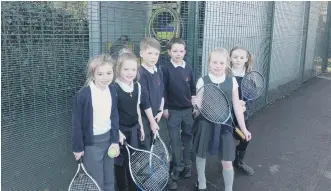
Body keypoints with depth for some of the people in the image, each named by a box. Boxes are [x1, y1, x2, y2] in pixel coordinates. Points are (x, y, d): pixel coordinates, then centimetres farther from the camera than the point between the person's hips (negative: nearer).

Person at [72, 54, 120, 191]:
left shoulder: (112, 91, -2)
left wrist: (115, 140, 2)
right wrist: (78, 147, -7)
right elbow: (77, 123, -12)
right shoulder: (83, 95, -19)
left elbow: (114, 117, 5)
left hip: (108, 138, 5)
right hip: (92, 142, -5)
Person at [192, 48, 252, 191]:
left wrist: (243, 128, 5)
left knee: (227, 162, 3)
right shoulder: (202, 81, -8)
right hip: (205, 124, 0)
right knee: (201, 155, 17)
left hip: (224, 125, 0)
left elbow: (237, 106, 2)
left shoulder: (232, 81, -4)